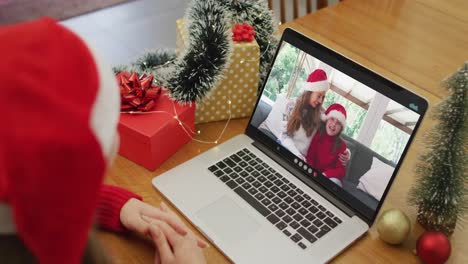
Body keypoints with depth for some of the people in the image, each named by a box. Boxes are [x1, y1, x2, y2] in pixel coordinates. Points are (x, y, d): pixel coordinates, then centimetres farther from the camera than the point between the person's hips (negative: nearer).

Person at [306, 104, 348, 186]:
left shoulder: (341, 145, -5)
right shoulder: (317, 135, -3)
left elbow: (341, 170, -6)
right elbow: (309, 157, -2)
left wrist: (325, 174, -25)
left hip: (331, 177, -1)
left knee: (334, 182, -34)